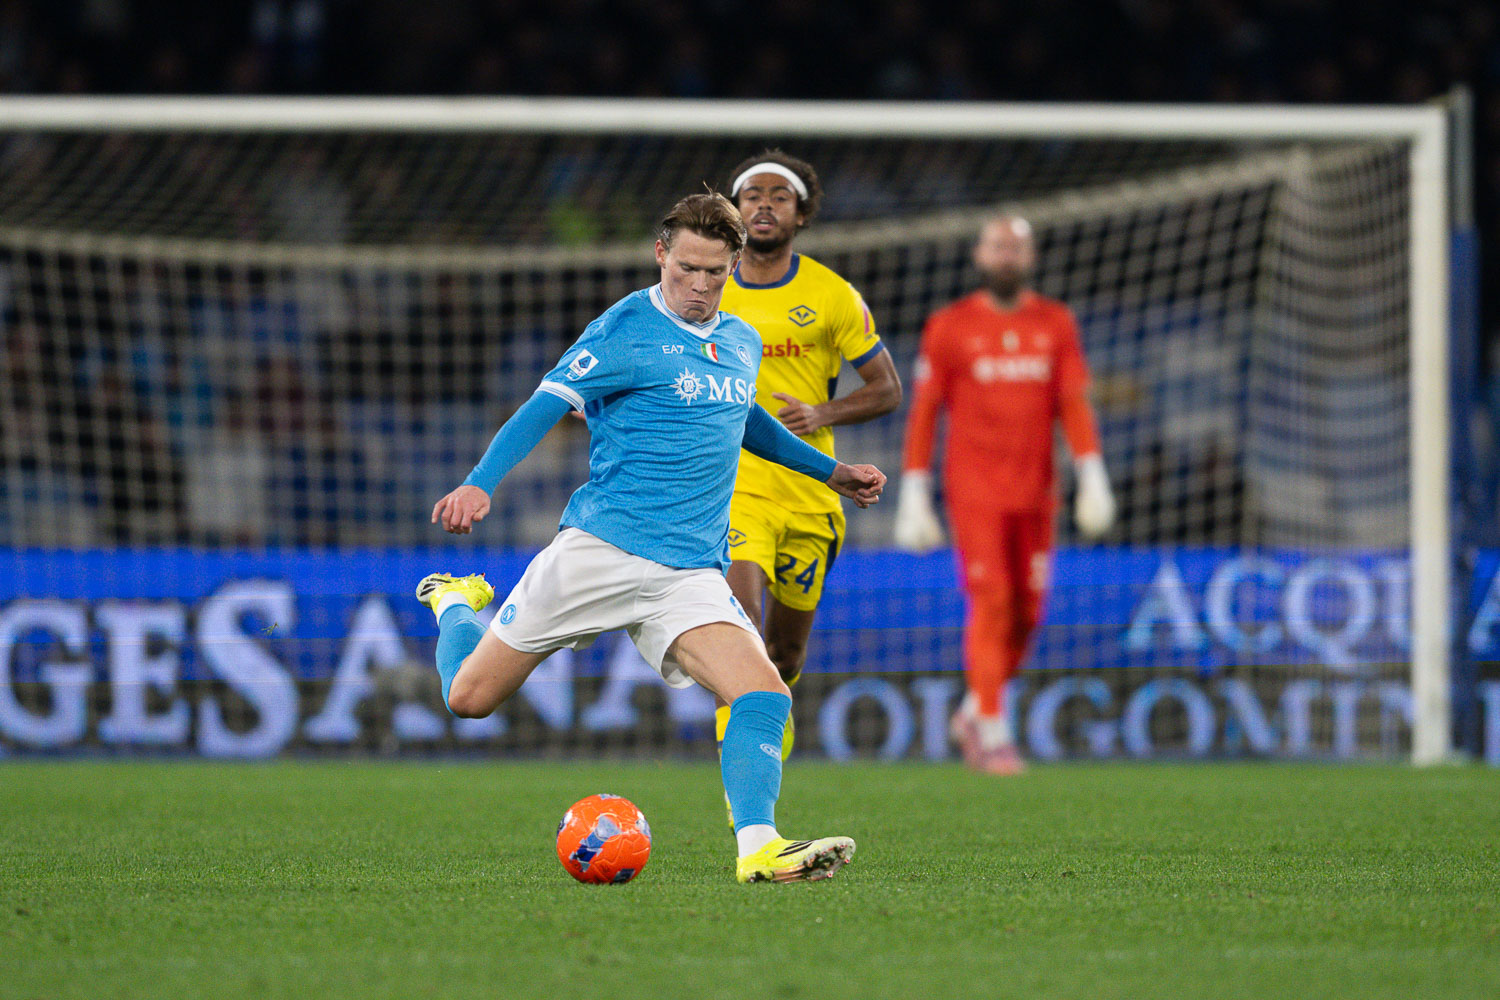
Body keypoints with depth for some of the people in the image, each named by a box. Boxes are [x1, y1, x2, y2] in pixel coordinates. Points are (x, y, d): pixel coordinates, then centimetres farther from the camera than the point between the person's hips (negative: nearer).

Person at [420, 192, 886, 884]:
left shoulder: (744, 344, 15)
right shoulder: (626, 329, -6)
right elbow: (547, 404, -12)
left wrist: (829, 471, 39)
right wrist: (479, 484, -26)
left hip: (692, 571, 4)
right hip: (598, 548, -4)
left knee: (765, 696, -21)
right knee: (470, 697, 4)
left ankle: (757, 847, -26)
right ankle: (455, 602, 36)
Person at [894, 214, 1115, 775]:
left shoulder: (1055, 324, 8)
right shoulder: (950, 327, 0)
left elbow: (1075, 405, 5)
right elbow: (923, 412, 1)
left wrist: (1092, 480, -6)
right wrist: (913, 497, -3)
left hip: (1034, 492, 4)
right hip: (974, 490, -4)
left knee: (1026, 613, 5)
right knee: (991, 603, -14)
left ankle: (973, 714, 24)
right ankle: (992, 731, -11)